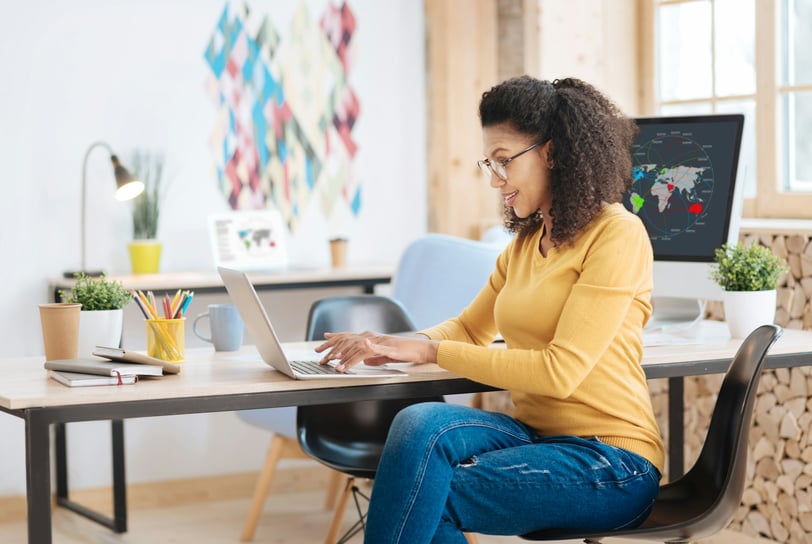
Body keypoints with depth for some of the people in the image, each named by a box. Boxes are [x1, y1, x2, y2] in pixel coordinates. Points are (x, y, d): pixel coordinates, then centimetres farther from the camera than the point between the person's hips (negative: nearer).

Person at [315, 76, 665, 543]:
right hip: (535, 434, 7)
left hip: (609, 461, -6)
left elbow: (560, 370, -18)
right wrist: (393, 347, 2)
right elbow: (470, 329, 24)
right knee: (421, 423, -26)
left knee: (423, 494, -24)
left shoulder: (616, 234, -11)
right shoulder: (526, 242, 15)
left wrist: (429, 351, -17)